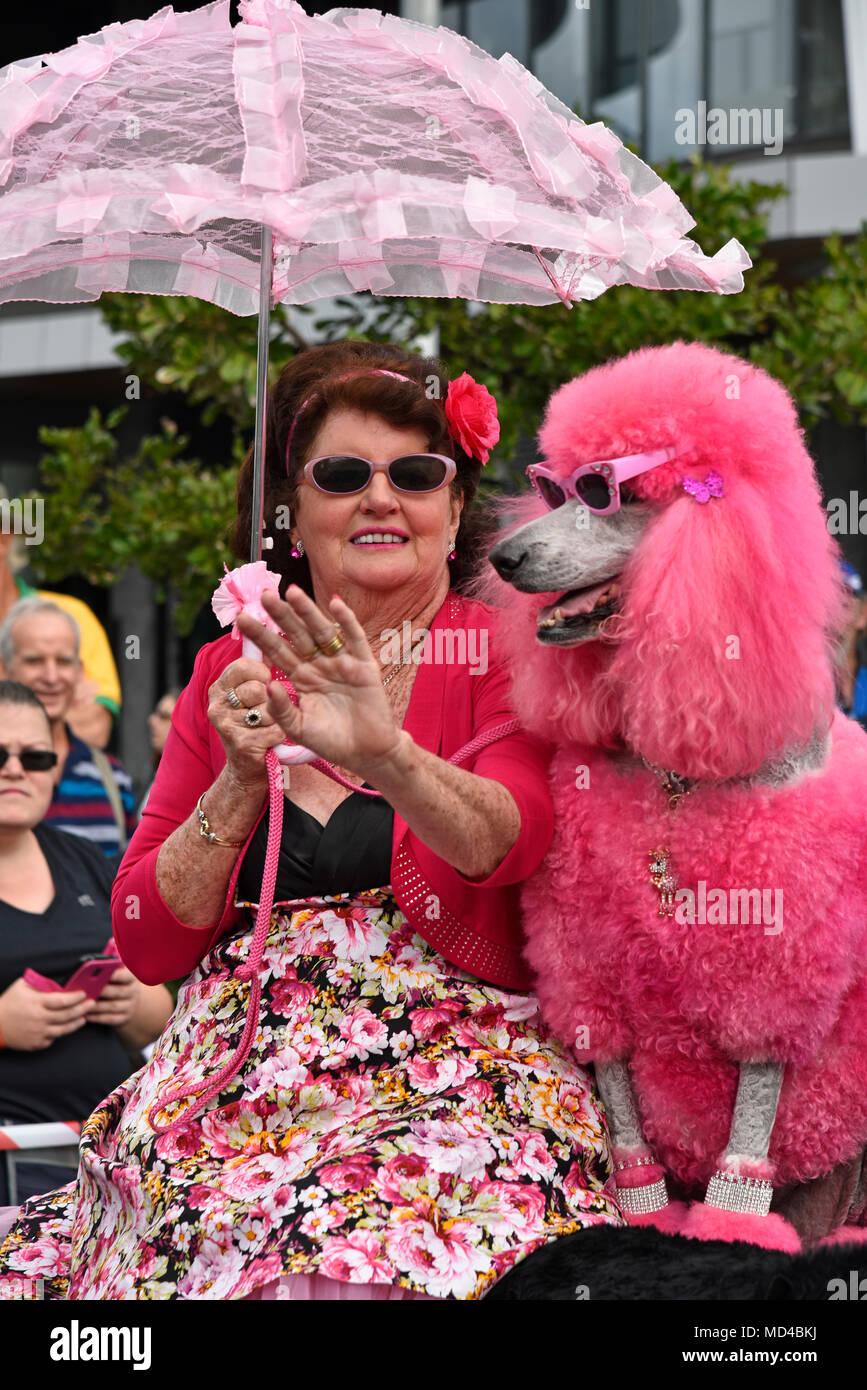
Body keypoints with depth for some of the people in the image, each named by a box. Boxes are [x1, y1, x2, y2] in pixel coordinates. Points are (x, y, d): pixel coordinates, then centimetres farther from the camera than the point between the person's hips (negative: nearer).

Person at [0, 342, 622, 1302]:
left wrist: (384, 754, -37)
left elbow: (507, 840, -18)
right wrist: (244, 778, -8)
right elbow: (147, 943, 7)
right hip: (236, 1071, 4)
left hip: (448, 1075, -4)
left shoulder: (502, 656, 4)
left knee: (351, 1261, -33)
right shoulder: (233, 671, 13)